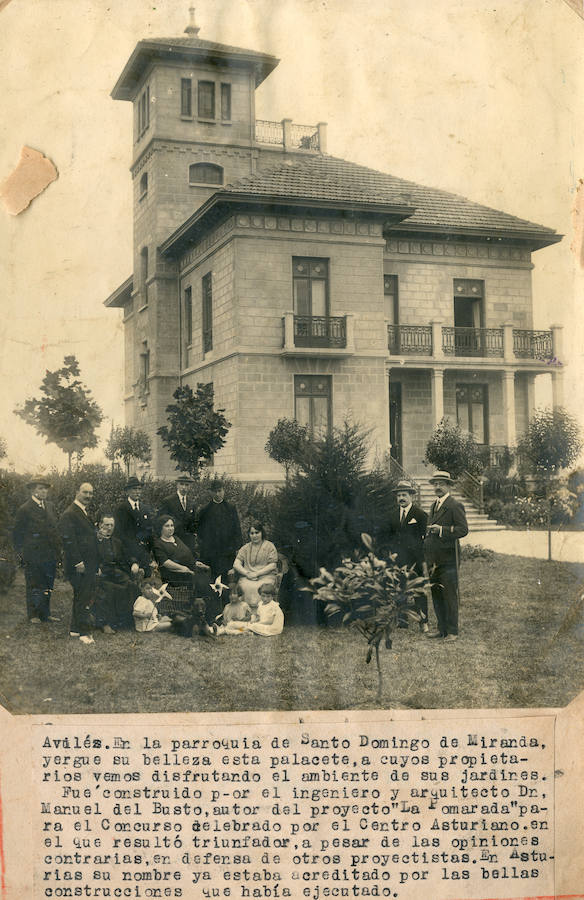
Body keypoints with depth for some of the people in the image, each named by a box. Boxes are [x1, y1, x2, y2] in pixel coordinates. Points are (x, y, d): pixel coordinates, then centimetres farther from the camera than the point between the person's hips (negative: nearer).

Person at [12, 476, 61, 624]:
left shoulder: (49, 506, 11)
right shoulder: (25, 509, -8)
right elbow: (17, 535, -5)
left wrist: (57, 550, 11)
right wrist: (22, 554, -9)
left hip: (50, 556, 6)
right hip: (33, 557, -6)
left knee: (47, 586, 11)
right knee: (34, 587, 3)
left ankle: (45, 614, 21)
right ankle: (33, 615, 13)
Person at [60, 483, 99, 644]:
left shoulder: (85, 513, 17)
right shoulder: (70, 514, -14)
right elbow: (68, 540, -20)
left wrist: (95, 563, 20)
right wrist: (78, 562, -22)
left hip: (89, 564, 10)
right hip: (79, 564, -10)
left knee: (81, 597, 15)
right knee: (83, 598, -7)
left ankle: (75, 628, 24)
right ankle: (83, 632, -2)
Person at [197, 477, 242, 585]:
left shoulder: (231, 508, 9)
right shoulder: (205, 510, 8)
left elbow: (237, 529, 8)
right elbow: (199, 530, 11)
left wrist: (237, 547, 0)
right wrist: (202, 546, 0)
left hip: (227, 551, 0)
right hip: (209, 551, 0)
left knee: (224, 579, -6)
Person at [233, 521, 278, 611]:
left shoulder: (269, 546, 10)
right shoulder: (245, 548, 20)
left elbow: (272, 565, 1)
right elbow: (236, 564, 10)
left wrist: (257, 573, -10)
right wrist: (247, 573, -8)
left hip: (266, 576, -2)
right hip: (247, 577, 2)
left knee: (257, 587, -35)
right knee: (248, 587, -33)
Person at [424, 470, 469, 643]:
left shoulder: (455, 505, -7)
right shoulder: (434, 505, 19)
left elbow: (463, 529, -15)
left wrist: (441, 530, -21)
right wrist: (428, 533, 14)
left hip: (448, 559, -8)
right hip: (434, 559, 8)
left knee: (450, 595, -4)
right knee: (436, 595, 10)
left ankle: (452, 632, 2)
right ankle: (442, 629, 19)